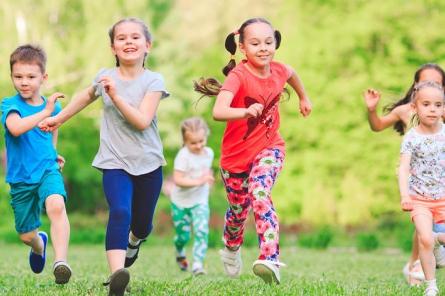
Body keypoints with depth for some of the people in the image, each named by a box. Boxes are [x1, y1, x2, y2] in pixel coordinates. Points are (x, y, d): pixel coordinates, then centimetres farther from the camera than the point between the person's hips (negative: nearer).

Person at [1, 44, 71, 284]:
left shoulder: (52, 105, 2)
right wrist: (45, 112, -36)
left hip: (48, 170, 0)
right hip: (20, 177, 0)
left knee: (56, 205, -32)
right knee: (26, 235, 11)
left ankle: (61, 261, -39)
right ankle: (39, 244, 48)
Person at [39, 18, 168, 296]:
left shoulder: (153, 80, -6)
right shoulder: (105, 77, 0)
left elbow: (142, 121, -19)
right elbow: (87, 96, 24)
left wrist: (115, 96, -26)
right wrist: (59, 118, 28)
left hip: (148, 163, 1)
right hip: (115, 162, -1)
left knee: (142, 223, 14)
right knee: (120, 212, -25)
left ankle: (133, 241, 52)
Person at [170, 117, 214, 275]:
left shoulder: (209, 152, -1)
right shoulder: (183, 156, -21)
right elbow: (177, 180, -29)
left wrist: (208, 177, 1)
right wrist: (198, 181, -36)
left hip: (200, 201, 3)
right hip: (181, 202, -3)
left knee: (202, 231, -18)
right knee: (183, 235, 8)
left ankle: (198, 264, -18)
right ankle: (180, 254, 42)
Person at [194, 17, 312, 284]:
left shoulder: (279, 70, -10)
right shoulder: (238, 75, -24)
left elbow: (291, 74, 19)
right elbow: (218, 112, -42)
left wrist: (304, 97, 35)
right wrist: (246, 112, -59)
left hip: (269, 147, 1)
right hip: (237, 152, -1)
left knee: (259, 193, -28)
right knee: (238, 210, 15)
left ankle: (271, 260, -36)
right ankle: (232, 248, 49)